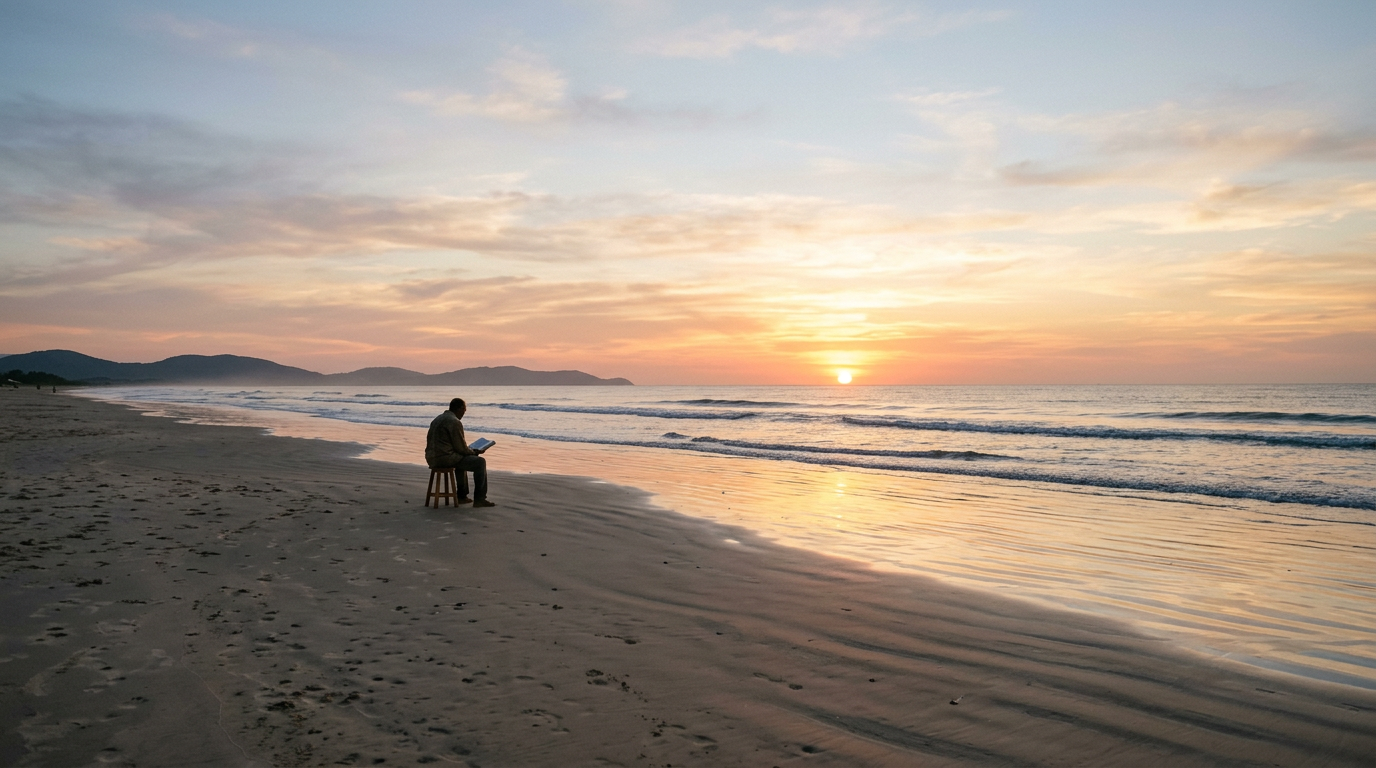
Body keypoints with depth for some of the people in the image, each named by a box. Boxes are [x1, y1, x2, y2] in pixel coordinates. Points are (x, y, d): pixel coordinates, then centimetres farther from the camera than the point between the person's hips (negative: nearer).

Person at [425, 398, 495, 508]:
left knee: (463, 458, 36)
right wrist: (475, 452, 6)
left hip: (431, 458, 10)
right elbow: (461, 448, -13)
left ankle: (462, 496, 35)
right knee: (480, 462, -1)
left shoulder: (438, 419, 17)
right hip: (445, 458, -10)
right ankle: (479, 499, 0)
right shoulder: (455, 422, -13)